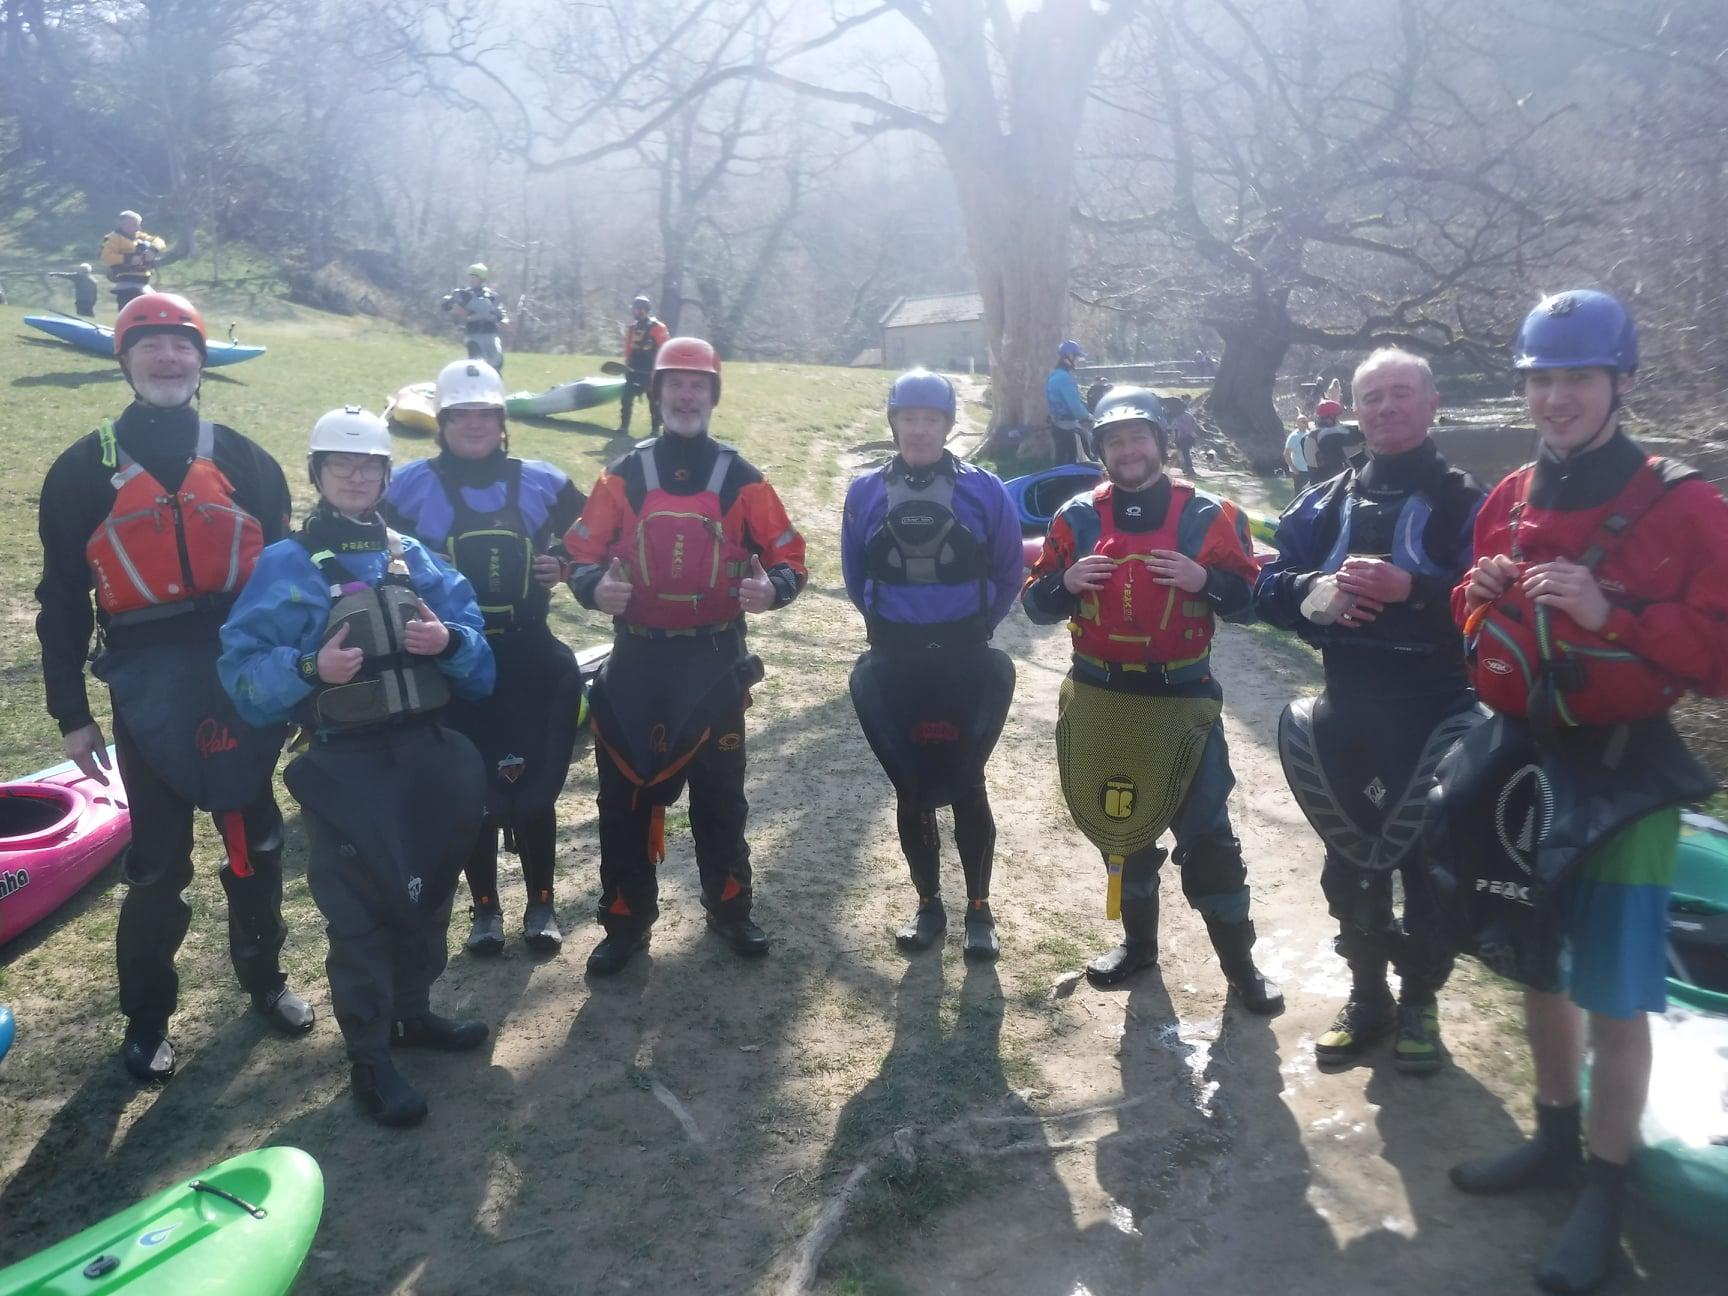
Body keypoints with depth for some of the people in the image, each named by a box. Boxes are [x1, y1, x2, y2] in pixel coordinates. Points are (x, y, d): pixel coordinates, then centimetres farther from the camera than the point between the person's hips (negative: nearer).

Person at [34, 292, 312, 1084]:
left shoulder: (244, 461, 8)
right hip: (148, 687, -2)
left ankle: (264, 976, 32)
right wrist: (71, 714, 0)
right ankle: (147, 1017, 23)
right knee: (159, 860, 5)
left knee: (256, 840, 13)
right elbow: (62, 598, 3)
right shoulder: (85, 470, 3)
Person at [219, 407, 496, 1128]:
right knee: (358, 911, 2)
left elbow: (472, 633, 6)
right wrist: (309, 668, -26)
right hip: (343, 764, -5)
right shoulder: (285, 564, -3)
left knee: (429, 891, 17)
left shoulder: (413, 556, 9)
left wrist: (449, 639, -16)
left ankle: (413, 1014, 38)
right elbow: (242, 666, -8)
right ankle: (369, 1059, 17)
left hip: (428, 753, 5)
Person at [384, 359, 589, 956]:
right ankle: (484, 908, 25)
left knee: (534, 783, 6)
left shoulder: (541, 481, 2)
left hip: (528, 655, 1)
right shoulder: (412, 483, -2)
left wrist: (565, 564, -5)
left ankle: (541, 903, 24)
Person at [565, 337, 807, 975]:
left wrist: (772, 588, -21)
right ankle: (626, 922, 21)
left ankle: (730, 909, 28)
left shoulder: (741, 479, 1)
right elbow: (581, 554, 3)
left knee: (720, 791, 11)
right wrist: (594, 587, -20)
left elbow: (789, 555, 1)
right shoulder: (622, 477, 2)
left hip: (716, 659, 0)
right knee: (625, 792, 6)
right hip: (636, 658, 1)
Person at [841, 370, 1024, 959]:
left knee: (966, 785, 3)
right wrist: (890, 624, 12)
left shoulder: (983, 490, -4)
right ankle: (928, 905, 25)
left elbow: (1008, 574, 6)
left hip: (965, 664, -2)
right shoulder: (866, 492, 1)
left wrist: (974, 626, 9)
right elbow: (856, 578, 13)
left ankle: (979, 910, 18)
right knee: (910, 789, 9)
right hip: (893, 666, 2)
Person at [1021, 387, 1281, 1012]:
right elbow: (1035, 602, 3)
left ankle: (1239, 961, 17)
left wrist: (1203, 580, -19)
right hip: (1100, 698, 3)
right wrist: (1066, 582, -17)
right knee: (1118, 822, 16)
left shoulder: (1206, 515, -4)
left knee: (1207, 833, 1)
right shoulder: (1077, 517, 2)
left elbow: (1247, 596, -1)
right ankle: (1138, 940, 34)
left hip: (1182, 697, -2)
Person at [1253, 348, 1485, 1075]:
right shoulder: (1323, 505, 10)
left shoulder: (1465, 504, -3)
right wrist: (1313, 593, -16)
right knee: (1349, 858, 14)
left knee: (1429, 860, 6)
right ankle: (1366, 992, 32)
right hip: (1345, 709, 4)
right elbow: (1269, 587, 5)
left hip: (1436, 711, -4)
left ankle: (1419, 1000, 27)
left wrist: (1411, 588, -29)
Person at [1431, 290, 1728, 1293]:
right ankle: (1557, 1140, 38)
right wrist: (1478, 596, -5)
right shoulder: (1508, 502, 6)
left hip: (1623, 774, -6)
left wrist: (1608, 615, -27)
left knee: (1615, 999, 1)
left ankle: (1607, 1194, 19)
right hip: (1520, 759, 6)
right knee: (1540, 970, 18)